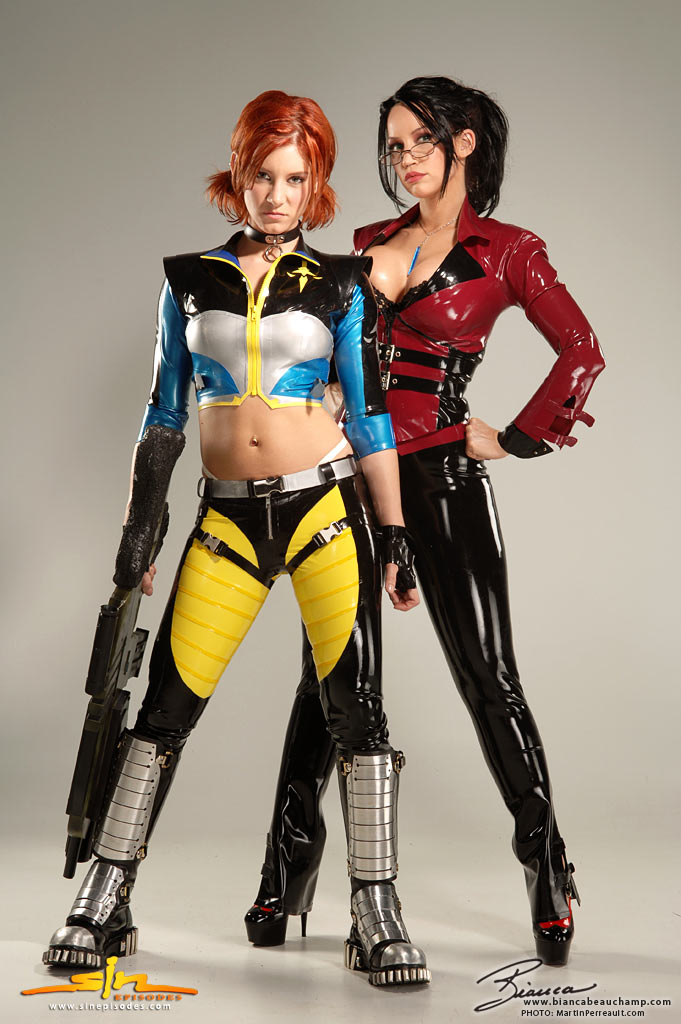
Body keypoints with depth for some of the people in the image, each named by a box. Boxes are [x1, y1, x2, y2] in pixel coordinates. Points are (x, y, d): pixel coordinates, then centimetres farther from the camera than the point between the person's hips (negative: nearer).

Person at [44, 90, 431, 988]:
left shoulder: (339, 284, 5)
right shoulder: (191, 277, 9)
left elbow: (370, 414, 5)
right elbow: (165, 410, 12)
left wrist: (396, 534, 2)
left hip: (327, 504, -1)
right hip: (229, 515, 1)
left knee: (355, 706, -4)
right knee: (165, 705, 0)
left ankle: (377, 915, 8)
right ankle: (104, 904, 14)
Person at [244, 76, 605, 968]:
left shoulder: (506, 251, 0)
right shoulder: (369, 244, 13)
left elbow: (582, 351, -3)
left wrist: (516, 439, -4)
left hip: (442, 475, -4)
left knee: (487, 676, -2)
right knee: (329, 667, 8)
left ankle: (547, 867, 14)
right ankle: (290, 871, 19)